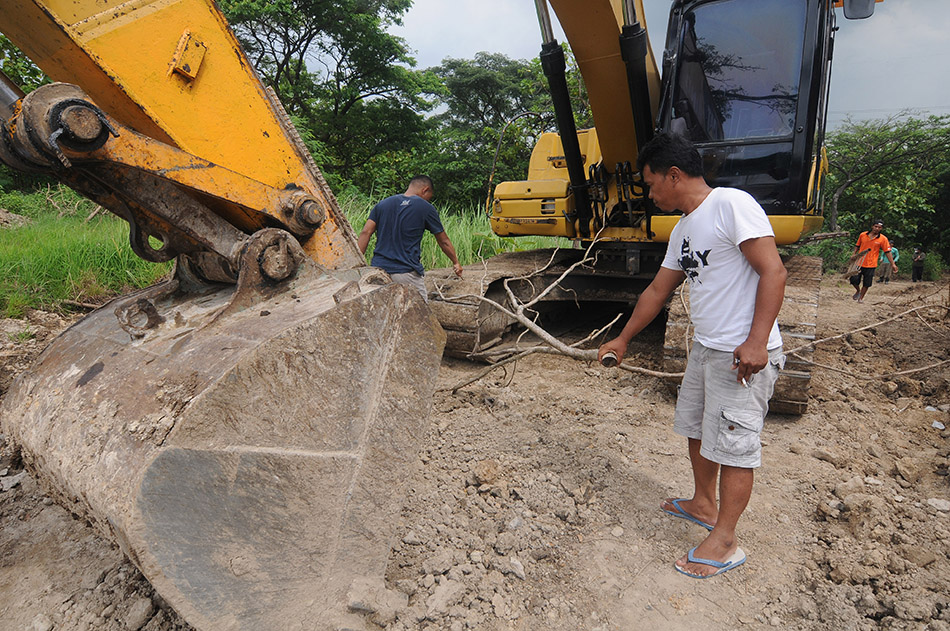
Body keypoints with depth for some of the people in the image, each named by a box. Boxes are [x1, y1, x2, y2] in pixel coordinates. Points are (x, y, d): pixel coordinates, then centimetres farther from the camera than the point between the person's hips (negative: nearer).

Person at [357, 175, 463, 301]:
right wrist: (456, 262, 25)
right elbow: (444, 242, 10)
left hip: (378, 267, 5)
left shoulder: (383, 203, 13)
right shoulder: (426, 208, 1)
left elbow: (365, 232, 4)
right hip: (406, 272, -4)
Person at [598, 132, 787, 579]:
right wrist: (623, 339, 26)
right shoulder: (683, 230, 13)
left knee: (733, 445, 0)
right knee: (697, 429, 20)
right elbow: (657, 291, 21)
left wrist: (756, 342, -26)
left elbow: (773, 271, -19)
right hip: (706, 348, 9)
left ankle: (724, 542, 13)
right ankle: (703, 504, 40)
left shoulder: (731, 204, -14)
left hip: (745, 356, -9)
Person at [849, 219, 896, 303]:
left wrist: (893, 264, -4)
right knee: (854, 280, -5)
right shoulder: (862, 235, 2)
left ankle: (861, 298, 22)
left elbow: (887, 252, -1)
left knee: (866, 284, 5)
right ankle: (858, 291, 26)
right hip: (859, 263, 1)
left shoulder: (883, 239, -2)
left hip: (871, 265, -1)